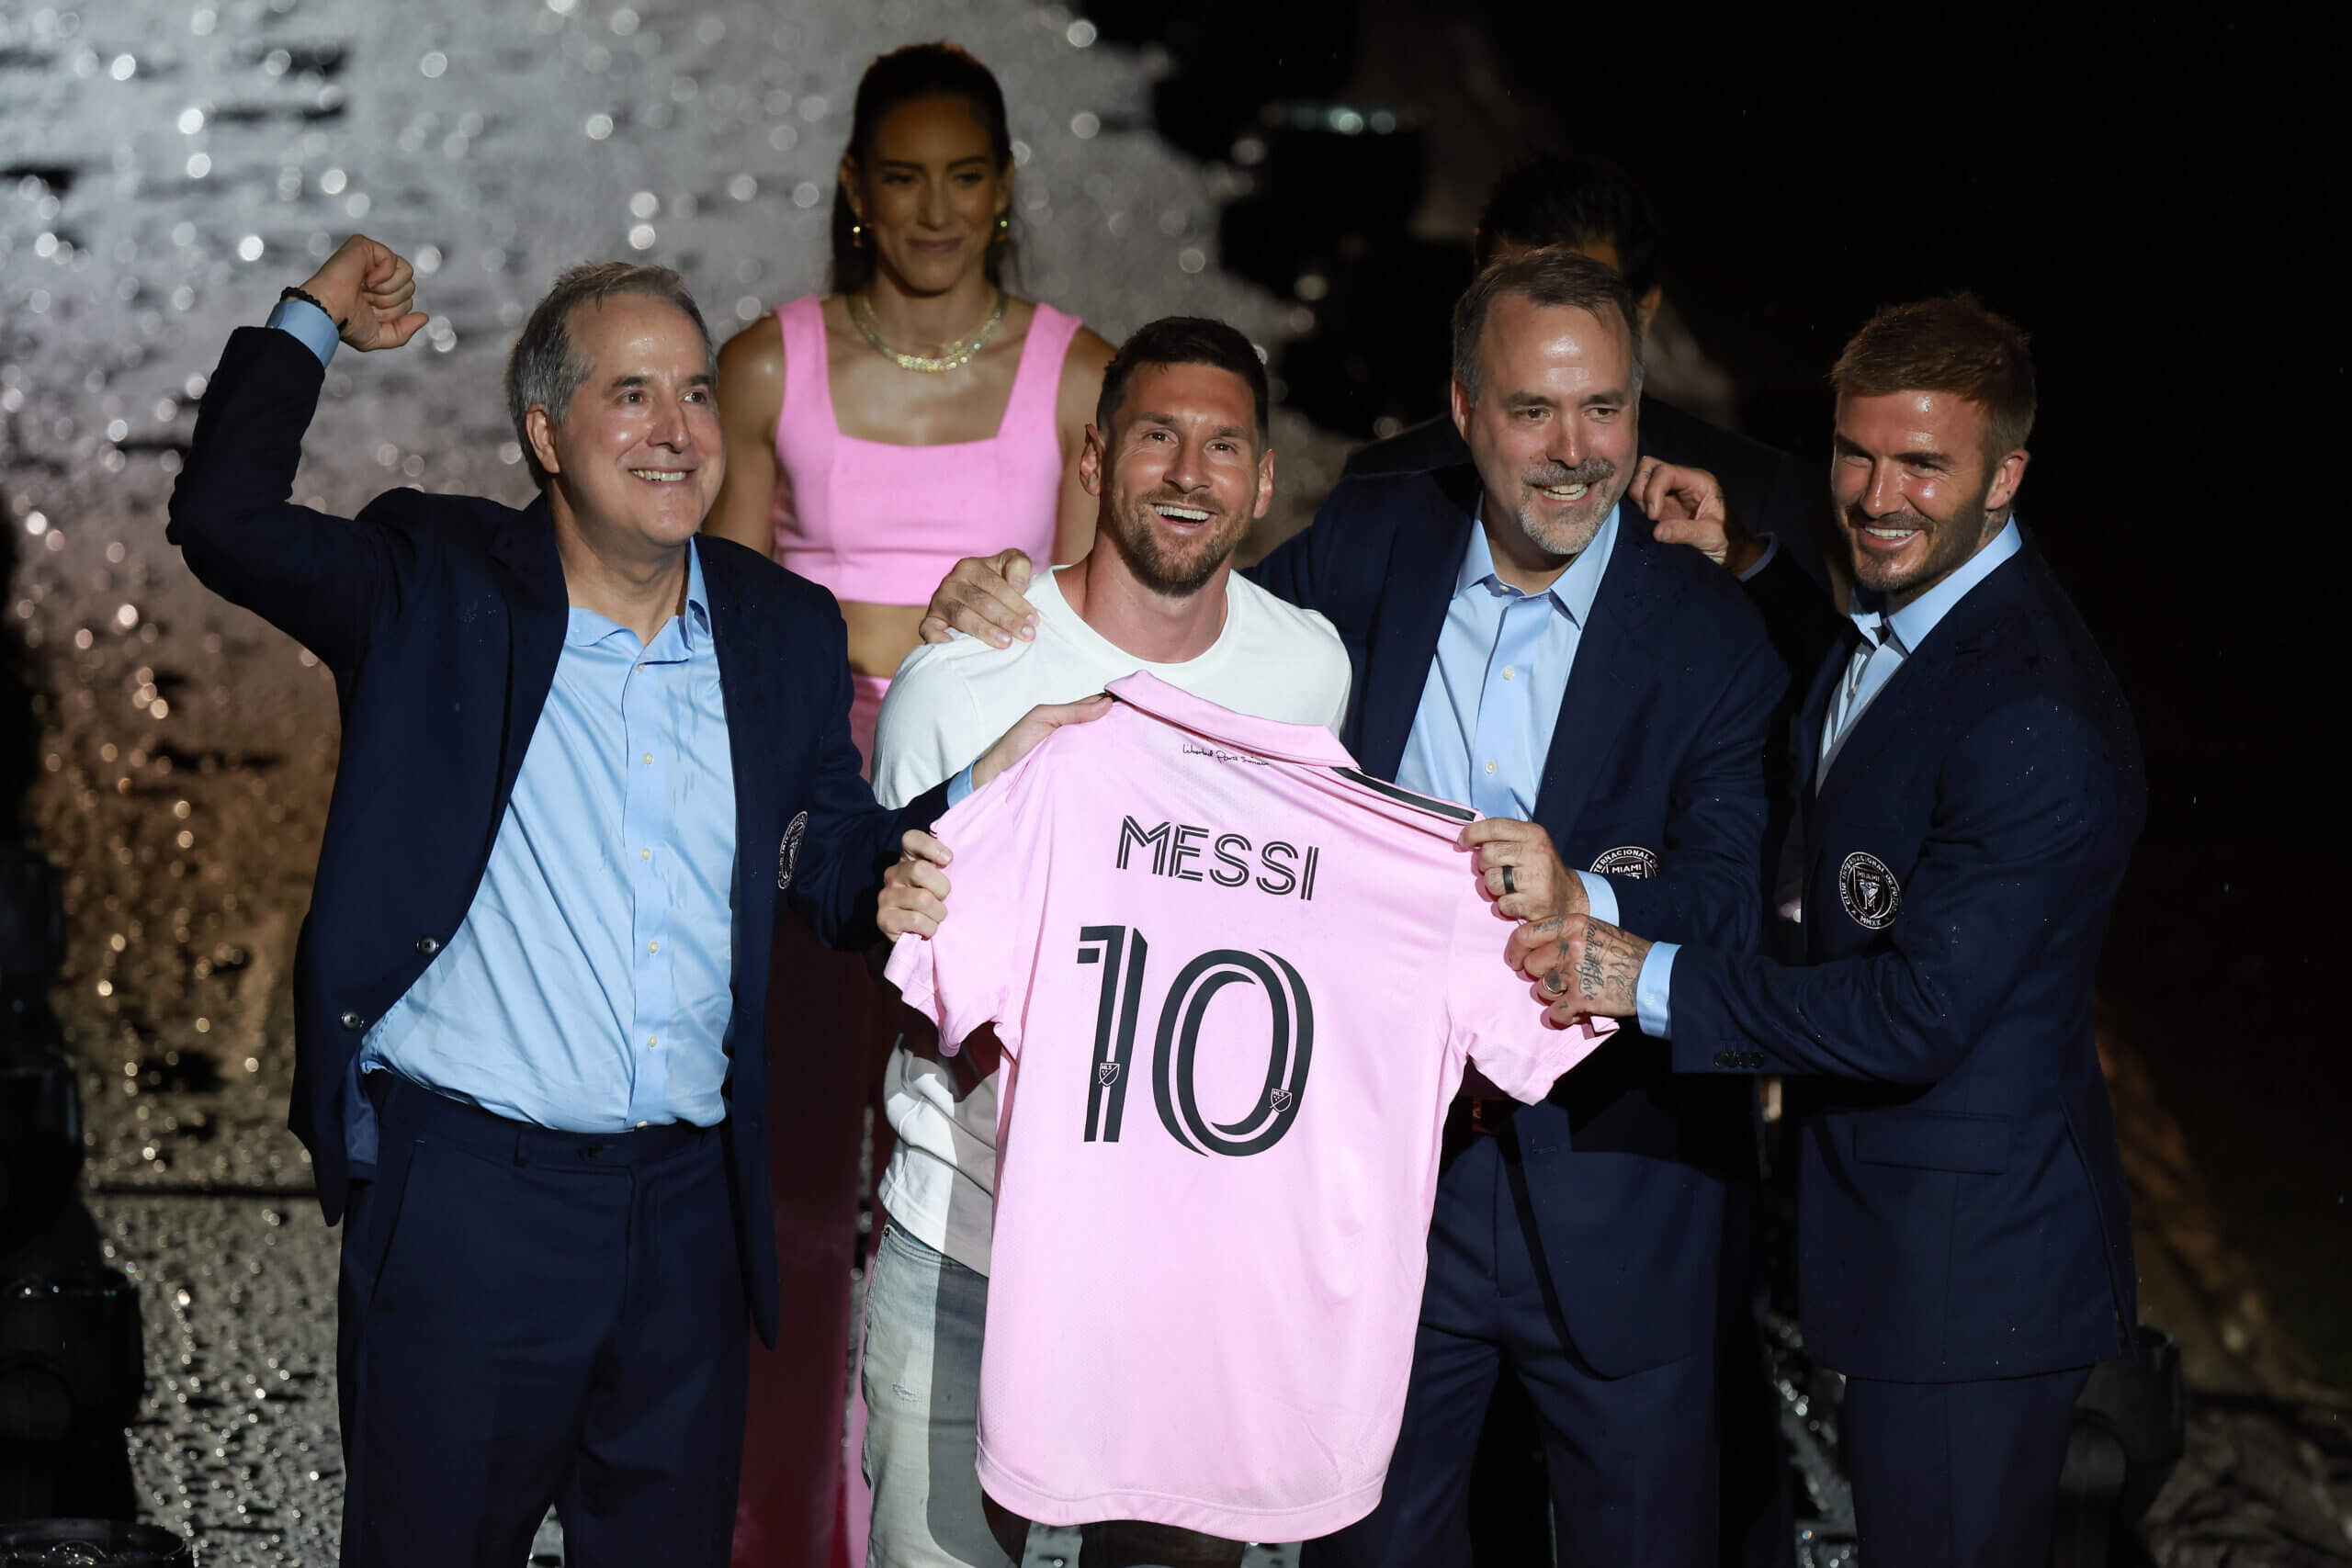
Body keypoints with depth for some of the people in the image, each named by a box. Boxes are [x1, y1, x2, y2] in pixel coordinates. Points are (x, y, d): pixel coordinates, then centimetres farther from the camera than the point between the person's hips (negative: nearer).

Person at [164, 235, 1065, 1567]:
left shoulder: (785, 634, 9)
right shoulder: (436, 586, -2)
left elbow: (836, 863, 16)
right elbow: (227, 521, -14)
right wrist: (312, 321, -6)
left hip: (691, 1208, 4)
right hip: (460, 1194, -4)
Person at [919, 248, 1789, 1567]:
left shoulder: (1713, 634, -10)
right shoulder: (1371, 547, 0)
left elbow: (1735, 903, -18)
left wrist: (1585, 902, -39)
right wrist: (1006, 595, -4)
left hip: (1614, 1201, -3)